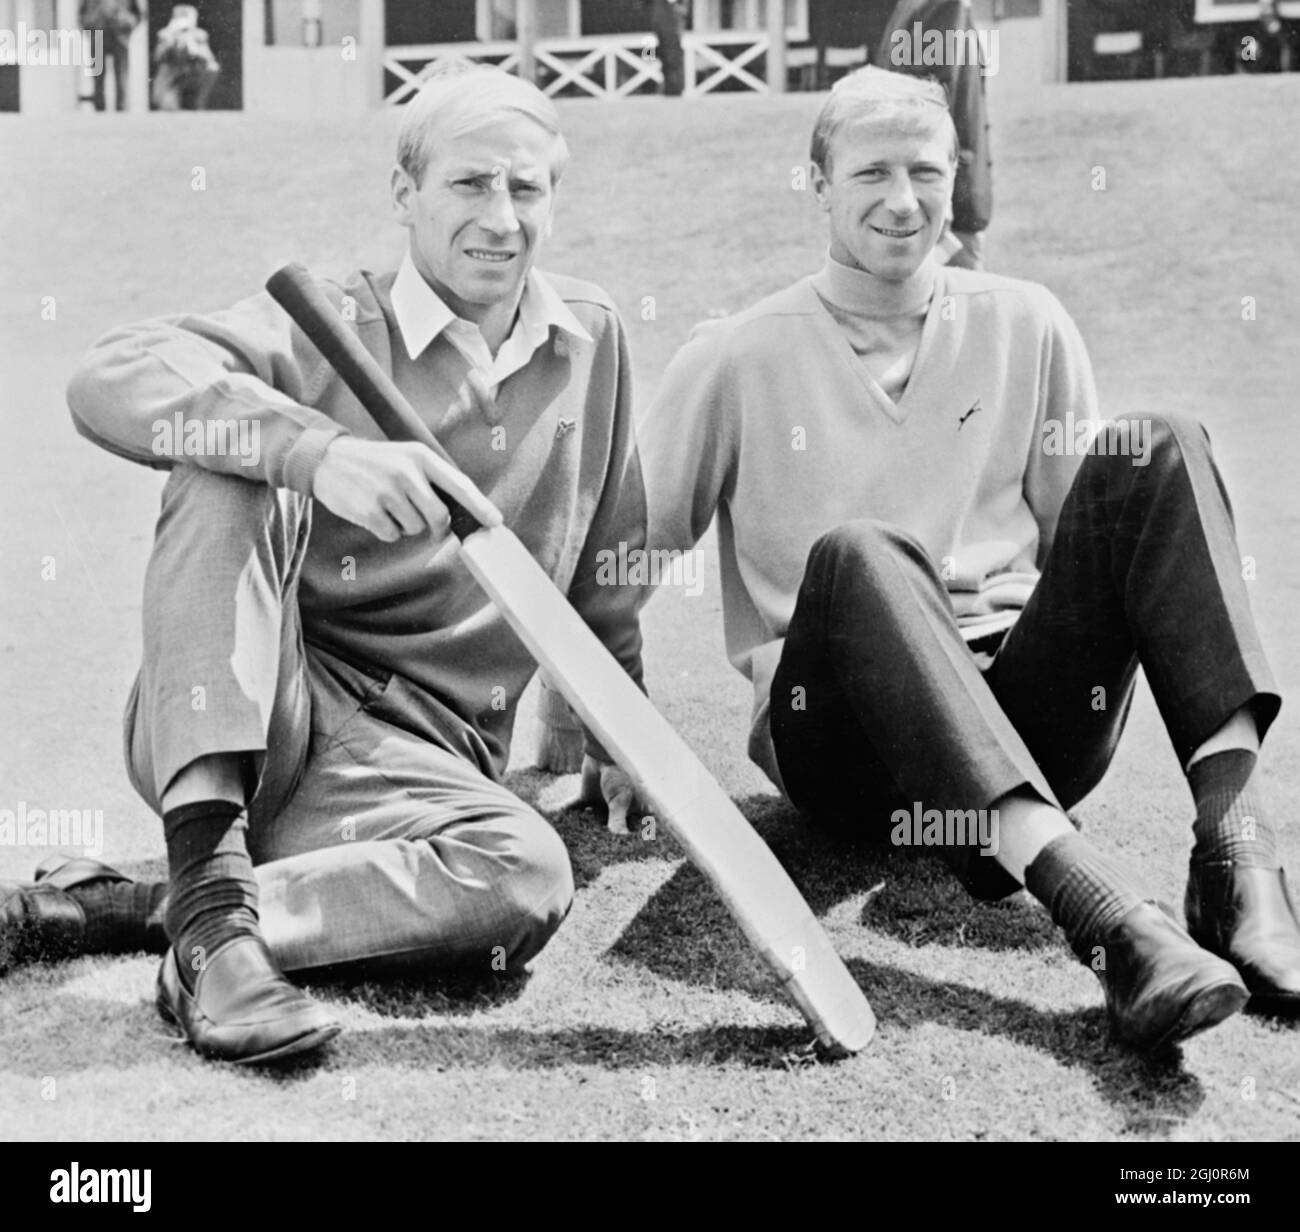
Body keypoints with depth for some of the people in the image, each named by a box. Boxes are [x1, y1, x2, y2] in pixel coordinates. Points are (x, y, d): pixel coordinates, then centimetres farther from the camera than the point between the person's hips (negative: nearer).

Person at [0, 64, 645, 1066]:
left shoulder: (592, 339, 11)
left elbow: (606, 569, 23)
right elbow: (113, 380, -23)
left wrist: (618, 738, 25)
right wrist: (316, 450, -36)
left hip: (407, 762, 3)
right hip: (217, 732, -2)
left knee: (526, 880, -30)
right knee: (228, 469, -28)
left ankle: (125, 910, -23)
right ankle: (207, 889, -38)